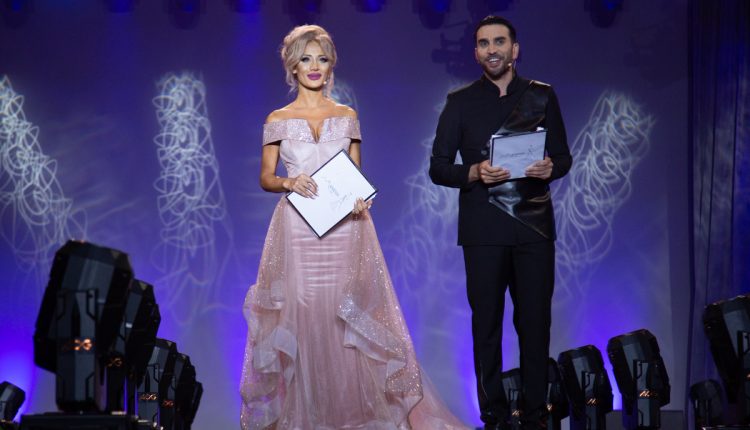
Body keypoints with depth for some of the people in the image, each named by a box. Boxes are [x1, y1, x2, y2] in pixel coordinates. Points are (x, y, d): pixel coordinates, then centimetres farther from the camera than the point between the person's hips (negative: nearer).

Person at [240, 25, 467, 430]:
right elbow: (266, 178, 6)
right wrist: (289, 182, -15)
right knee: (300, 319, -2)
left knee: (348, 323, -2)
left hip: (343, 228, 1)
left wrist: (358, 199, -10)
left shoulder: (347, 116, 9)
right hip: (297, 232, -1)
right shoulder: (278, 120, 5)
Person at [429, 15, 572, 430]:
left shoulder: (542, 97, 9)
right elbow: (438, 167, 4)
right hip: (483, 231, 0)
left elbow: (564, 156, 12)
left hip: (534, 226, 1)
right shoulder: (460, 102, 6)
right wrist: (474, 172, -15)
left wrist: (550, 168, -12)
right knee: (486, 325, 2)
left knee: (535, 323, 1)